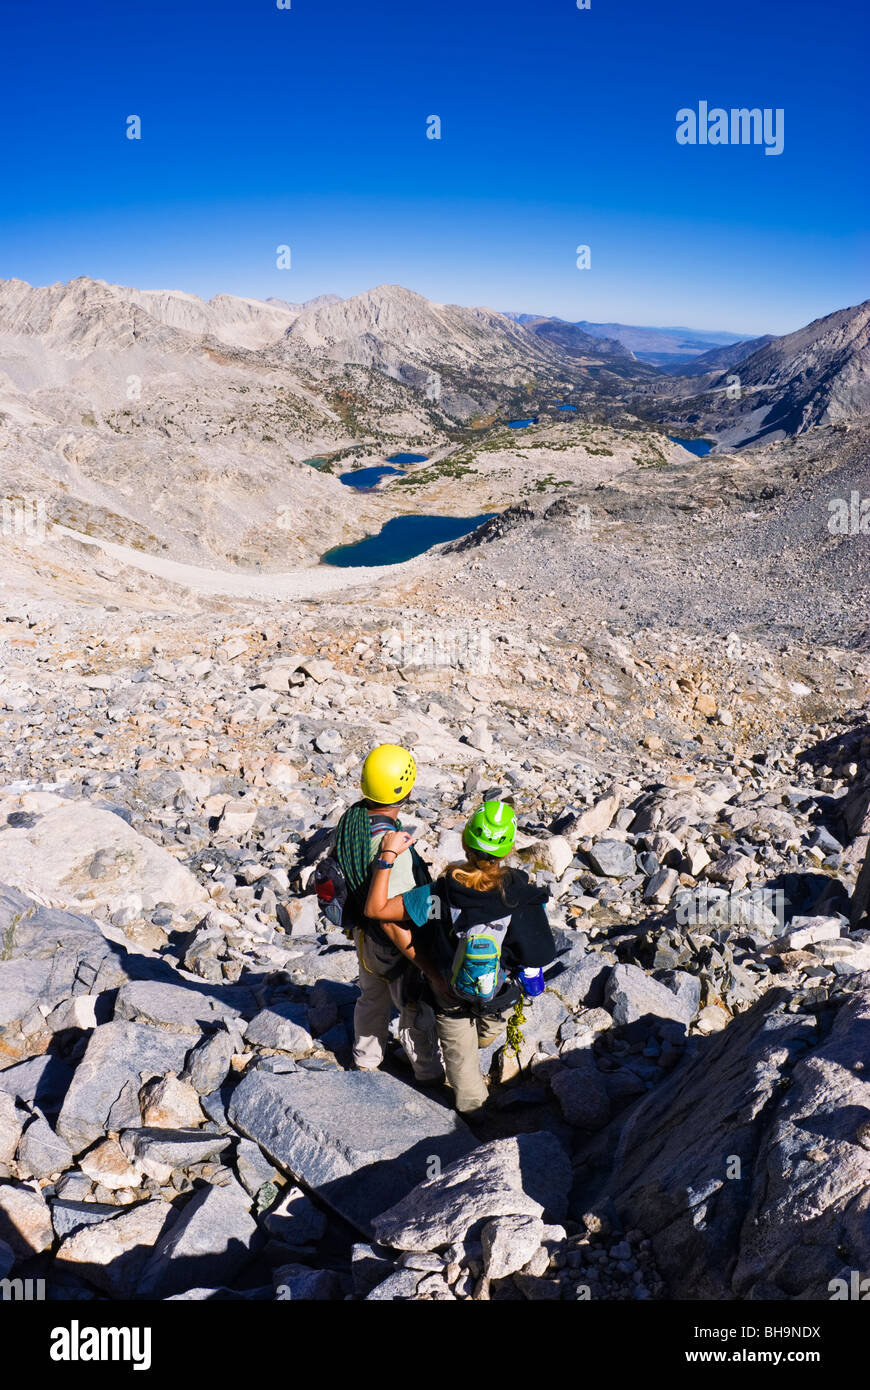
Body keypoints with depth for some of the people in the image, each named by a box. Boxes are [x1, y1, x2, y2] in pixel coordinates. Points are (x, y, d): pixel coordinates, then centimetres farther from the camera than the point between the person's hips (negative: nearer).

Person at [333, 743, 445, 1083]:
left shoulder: (350, 817, -14)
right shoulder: (394, 851, -39)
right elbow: (390, 919, -35)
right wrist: (428, 965, -27)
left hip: (362, 931, 8)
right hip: (395, 944, -7)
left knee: (372, 997, 31)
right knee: (418, 1008, 18)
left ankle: (366, 1060, 53)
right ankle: (429, 1072, 41)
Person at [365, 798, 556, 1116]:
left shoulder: (440, 895, -35)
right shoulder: (523, 896, -31)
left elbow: (376, 909, -28)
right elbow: (540, 955, -17)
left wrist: (387, 854, -23)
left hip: (451, 995, 1)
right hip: (501, 997, 0)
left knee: (459, 1053, 32)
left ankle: (472, 1102, 54)